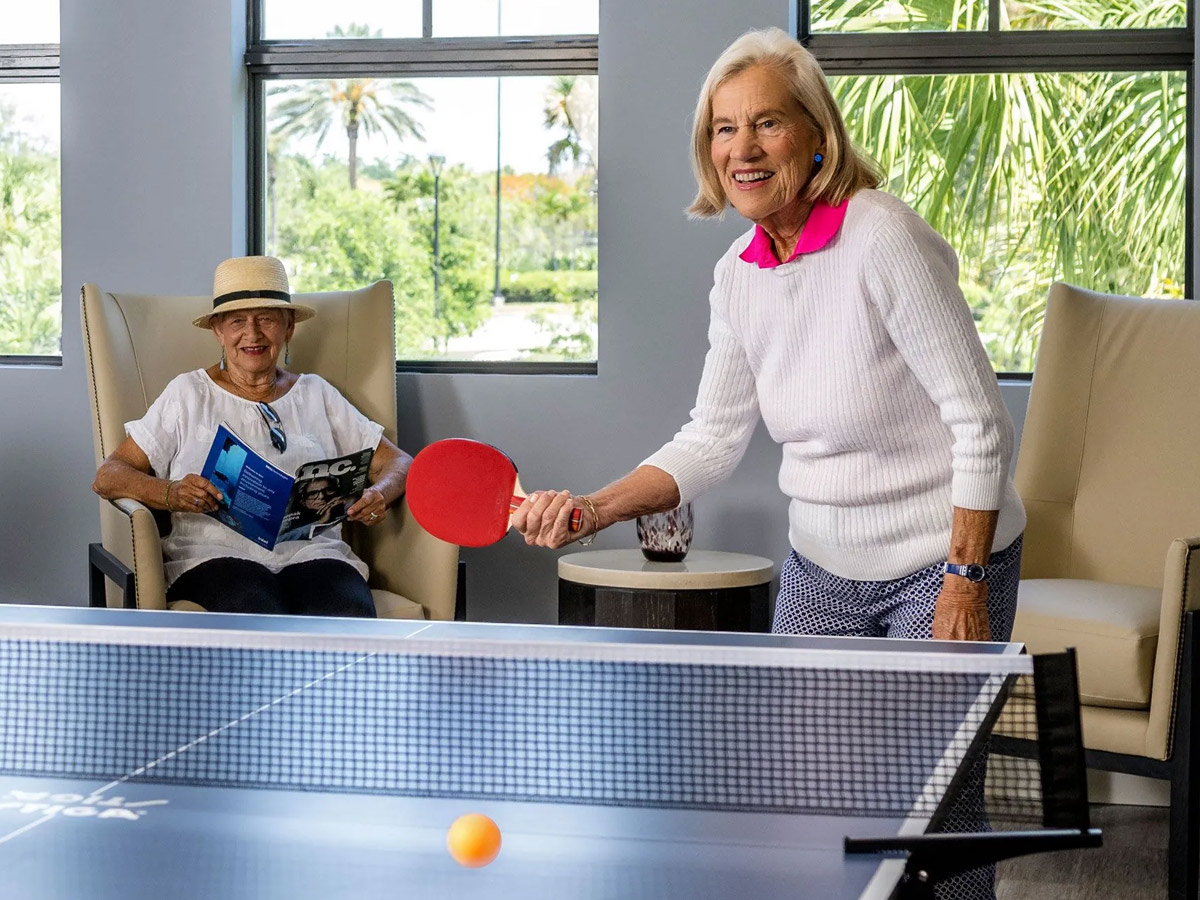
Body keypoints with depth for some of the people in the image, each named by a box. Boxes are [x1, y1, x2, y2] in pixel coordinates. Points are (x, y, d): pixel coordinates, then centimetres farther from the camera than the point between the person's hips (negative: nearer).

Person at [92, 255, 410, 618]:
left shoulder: (315, 394, 22)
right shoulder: (188, 394, 15)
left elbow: (396, 461, 22)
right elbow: (108, 476, 8)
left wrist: (379, 493, -4)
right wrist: (172, 494, -14)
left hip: (312, 552, 2)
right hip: (216, 554, -2)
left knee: (349, 616, -35)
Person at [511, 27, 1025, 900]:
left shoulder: (881, 237, -21)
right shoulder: (738, 274, -1)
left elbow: (979, 421, -19)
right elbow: (713, 439, 3)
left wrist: (964, 581, -19)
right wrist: (593, 509, -10)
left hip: (941, 562, -6)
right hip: (821, 567, 6)